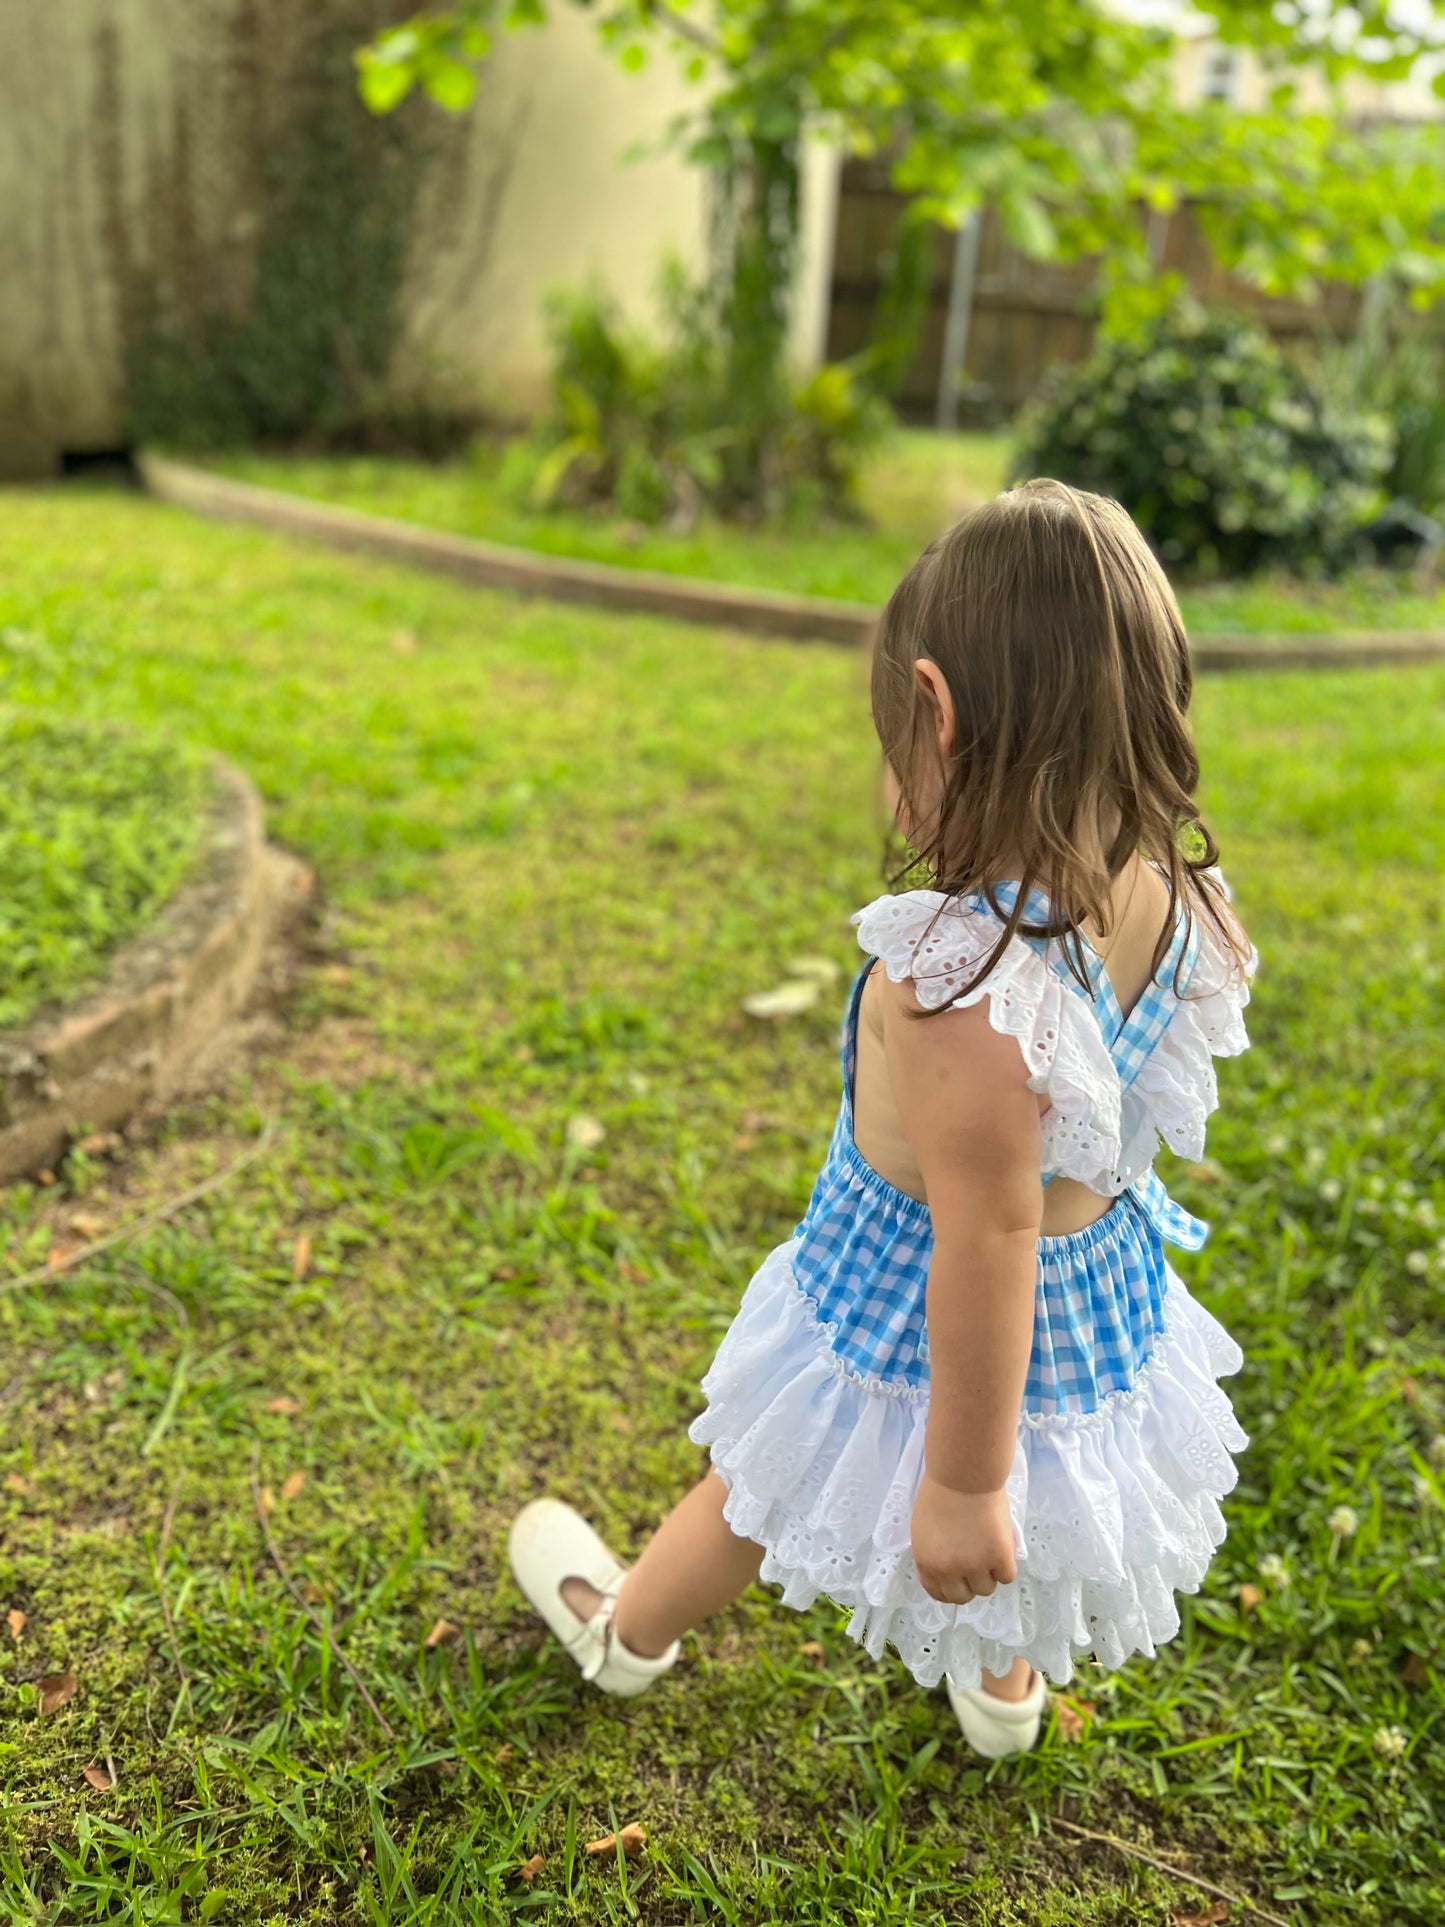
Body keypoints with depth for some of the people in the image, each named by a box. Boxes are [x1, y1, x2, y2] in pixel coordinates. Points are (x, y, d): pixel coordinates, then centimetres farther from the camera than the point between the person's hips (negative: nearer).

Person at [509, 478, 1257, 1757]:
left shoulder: (963, 980, -39)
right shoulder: (1175, 904, -15)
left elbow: (989, 1243, -33)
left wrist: (962, 1476, -20)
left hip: (914, 1337, -6)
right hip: (1103, 1312, 6)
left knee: (765, 1490, 25)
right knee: (1021, 1519, 36)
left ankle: (625, 1636, 56)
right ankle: (1006, 1689, 66)